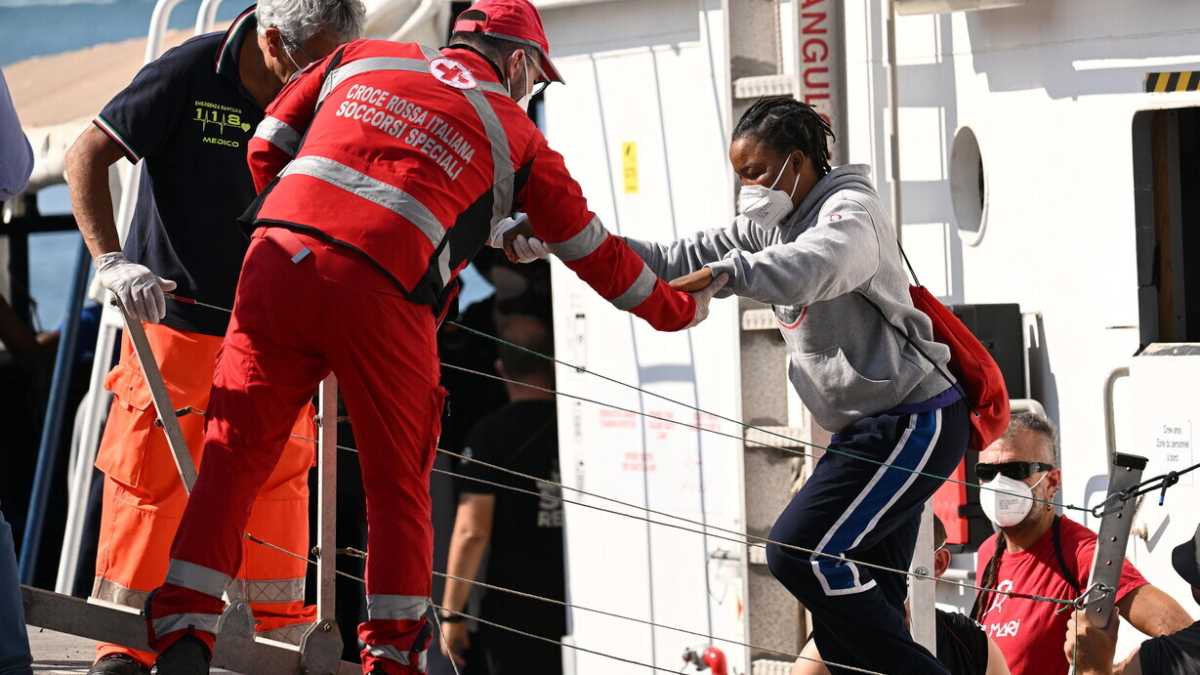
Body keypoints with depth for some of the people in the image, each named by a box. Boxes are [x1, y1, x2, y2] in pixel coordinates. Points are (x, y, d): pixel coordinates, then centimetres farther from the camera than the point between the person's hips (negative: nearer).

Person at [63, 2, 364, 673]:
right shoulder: (190, 75, -17)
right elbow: (87, 157, -12)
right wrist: (111, 260, -23)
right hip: (174, 319, -4)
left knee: (279, 492, 5)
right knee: (149, 490, -1)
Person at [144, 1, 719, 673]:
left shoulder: (361, 58, 22)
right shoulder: (514, 135, 17)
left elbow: (268, 146, 22)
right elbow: (591, 250, 25)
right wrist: (678, 308, 40)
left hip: (278, 262, 2)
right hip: (381, 292, -2)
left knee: (235, 452, 7)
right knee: (399, 483, 13)